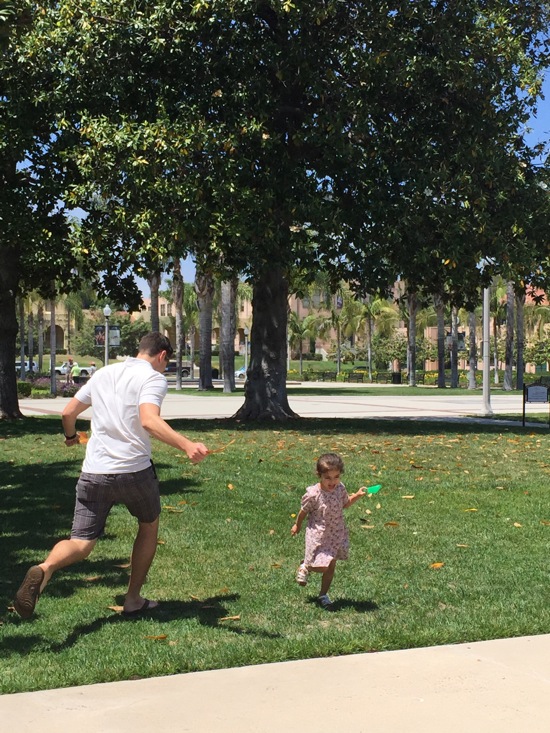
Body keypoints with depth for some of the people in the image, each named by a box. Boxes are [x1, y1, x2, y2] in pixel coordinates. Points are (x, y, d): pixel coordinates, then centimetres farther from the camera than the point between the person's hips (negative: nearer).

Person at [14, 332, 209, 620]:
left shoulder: (103, 373, 14)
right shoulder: (153, 378, -5)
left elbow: (68, 413, 19)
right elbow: (149, 420, -25)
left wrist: (71, 436, 41)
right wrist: (187, 445, -37)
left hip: (93, 473, 4)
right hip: (134, 471, -4)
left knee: (81, 543, 3)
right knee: (149, 527, 23)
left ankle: (44, 569, -30)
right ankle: (133, 600, 27)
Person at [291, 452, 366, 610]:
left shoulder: (340, 488, -8)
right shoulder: (313, 494, -23)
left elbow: (345, 503, 12)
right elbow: (303, 511, -5)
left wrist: (357, 495, -3)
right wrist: (297, 525, 9)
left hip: (336, 534, 5)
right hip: (318, 535, -5)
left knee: (331, 566, 11)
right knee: (322, 566, -7)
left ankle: (323, 595, 27)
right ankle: (305, 566, 26)